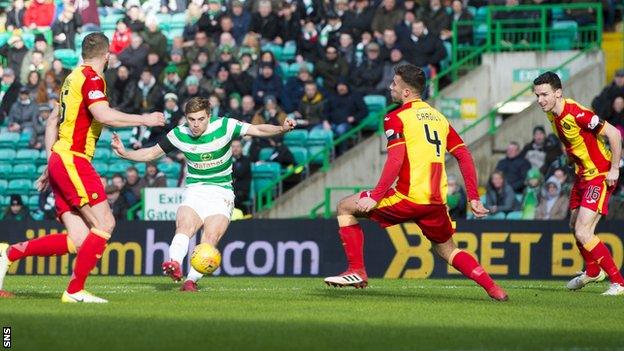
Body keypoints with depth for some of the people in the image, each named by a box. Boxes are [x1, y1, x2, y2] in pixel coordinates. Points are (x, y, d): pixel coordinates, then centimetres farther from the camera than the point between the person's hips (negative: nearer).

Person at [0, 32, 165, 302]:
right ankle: (75, 290, -9)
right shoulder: (91, 78, -8)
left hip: (59, 161, 9)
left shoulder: (74, 77, 20)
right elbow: (103, 115, -23)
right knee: (104, 223, -10)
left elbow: (52, 122, 25)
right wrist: (144, 120, -13)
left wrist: (50, 167, 26)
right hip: (73, 161, -9)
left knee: (78, 241, 1)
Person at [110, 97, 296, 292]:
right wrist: (124, 153, -2)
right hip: (194, 192, 0)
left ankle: (192, 279, -22)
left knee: (211, 238, -22)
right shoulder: (179, 134, -1)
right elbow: (151, 153, 11)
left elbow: (258, 130, -9)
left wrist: (281, 129, -26)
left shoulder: (224, 126, -7)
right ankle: (174, 264, -52)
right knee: (184, 226, -30)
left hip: (222, 193, 0)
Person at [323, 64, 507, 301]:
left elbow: (396, 160, -16)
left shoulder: (396, 118, -3)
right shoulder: (438, 117, 17)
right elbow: (465, 156, 14)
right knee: (447, 250, 27)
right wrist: (474, 199, 15)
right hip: (437, 201, 7)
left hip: (409, 197, -7)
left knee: (345, 208, 8)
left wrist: (375, 197, -14)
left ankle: (357, 271, 0)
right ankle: (493, 288, 11)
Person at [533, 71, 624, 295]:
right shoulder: (552, 115, 1)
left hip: (600, 176, -9)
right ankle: (592, 271, 46)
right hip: (582, 174, 9)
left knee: (582, 233, -16)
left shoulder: (575, 113, -27)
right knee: (575, 226, 21)